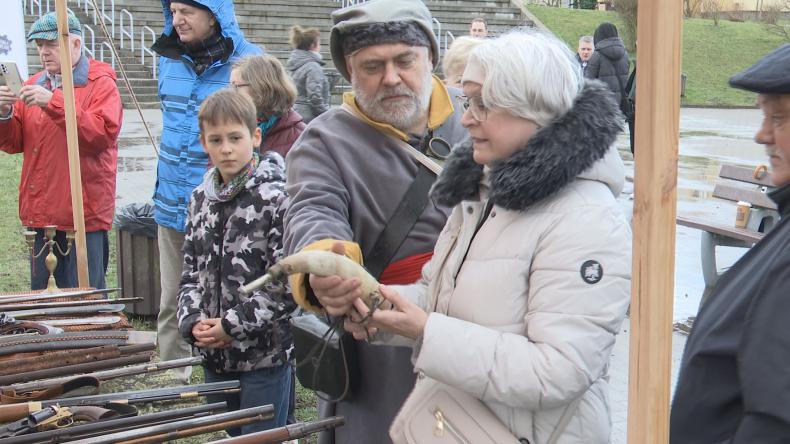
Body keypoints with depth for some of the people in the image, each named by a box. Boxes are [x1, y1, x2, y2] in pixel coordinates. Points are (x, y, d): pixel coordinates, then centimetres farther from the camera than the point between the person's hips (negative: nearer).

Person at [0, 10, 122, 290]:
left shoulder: (101, 85, -2)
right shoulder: (33, 86, 15)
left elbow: (102, 135, -18)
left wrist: (54, 103, -21)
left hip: (84, 215, -6)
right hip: (40, 214, 6)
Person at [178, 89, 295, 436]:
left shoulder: (275, 198, -13)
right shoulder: (201, 197, 7)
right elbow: (191, 270, 11)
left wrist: (234, 325, -17)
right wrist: (192, 321, -5)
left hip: (264, 354, -6)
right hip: (214, 354, 6)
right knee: (227, 435, 20)